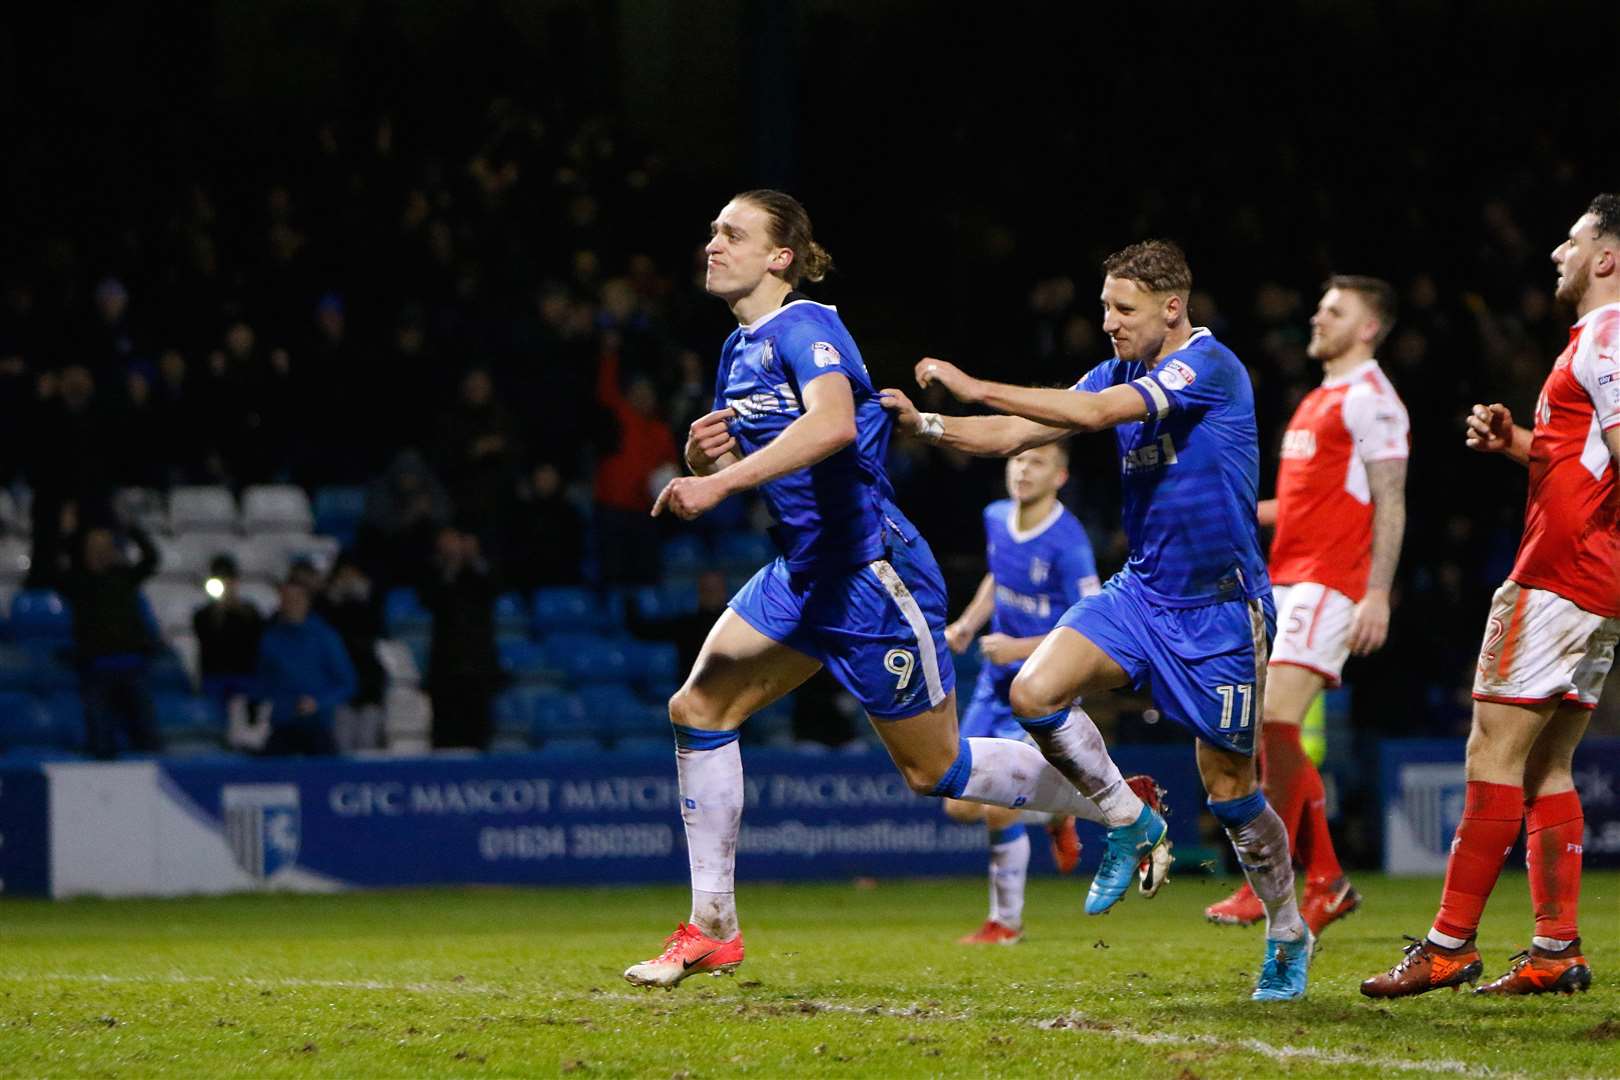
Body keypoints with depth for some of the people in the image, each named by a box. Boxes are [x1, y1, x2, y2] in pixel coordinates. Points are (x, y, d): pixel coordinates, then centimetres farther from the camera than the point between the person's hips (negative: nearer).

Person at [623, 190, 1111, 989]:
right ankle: (712, 929, 3)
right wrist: (701, 458, -3)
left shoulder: (805, 327, -17)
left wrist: (720, 481, -43)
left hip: (871, 573, -9)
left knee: (934, 768, 1)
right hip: (803, 574, 9)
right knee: (698, 707, -2)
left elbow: (833, 423, -38)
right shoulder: (740, 350, 11)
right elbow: (736, 468, 20)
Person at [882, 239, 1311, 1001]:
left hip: (1221, 607, -7)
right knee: (1034, 692, -15)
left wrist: (979, 389, -25)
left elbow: (1095, 412, -28)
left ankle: (1289, 936, 20)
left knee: (1228, 786, -1)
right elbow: (1017, 435, 4)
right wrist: (926, 424, -12)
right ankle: (1129, 823, 6)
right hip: (1142, 589, 7)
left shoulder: (1208, 367, -17)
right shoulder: (1119, 374, 7)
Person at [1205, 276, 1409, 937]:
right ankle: (1325, 880, 11)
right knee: (1267, 734, 5)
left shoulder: (1371, 400, -6)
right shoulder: (1318, 402, 22)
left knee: (1279, 723, -17)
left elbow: (1389, 504, -13)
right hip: (1286, 580, 10)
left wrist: (1378, 593, -20)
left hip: (1328, 583, -10)